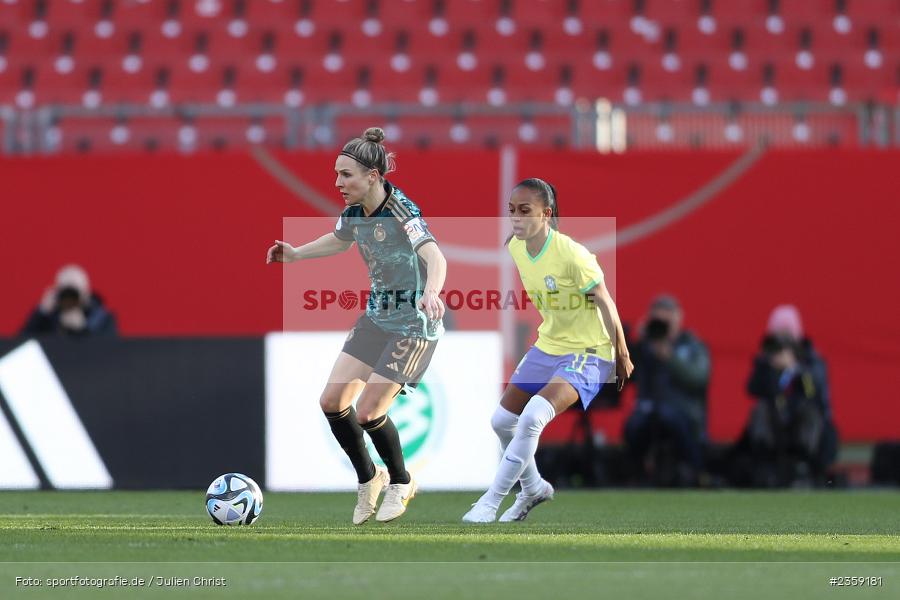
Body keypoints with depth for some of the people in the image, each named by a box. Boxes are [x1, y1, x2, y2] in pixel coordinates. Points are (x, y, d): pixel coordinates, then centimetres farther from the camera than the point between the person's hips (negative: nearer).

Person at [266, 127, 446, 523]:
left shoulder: (400, 214, -26)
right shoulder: (355, 211, -2)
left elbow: (434, 256, -43)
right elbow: (339, 240, 23)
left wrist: (431, 293, -63)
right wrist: (296, 254, 17)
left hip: (414, 324, -8)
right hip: (376, 317, 8)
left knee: (367, 413, -10)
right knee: (333, 402, 0)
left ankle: (401, 484, 17)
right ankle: (368, 480, 21)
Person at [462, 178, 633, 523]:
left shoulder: (572, 255, -27)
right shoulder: (515, 248, -5)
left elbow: (605, 304, -16)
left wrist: (622, 355, -9)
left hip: (588, 353, -8)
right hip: (547, 346, 8)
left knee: (532, 419, -25)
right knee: (502, 421, 11)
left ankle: (490, 502, -15)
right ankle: (533, 488, 36)